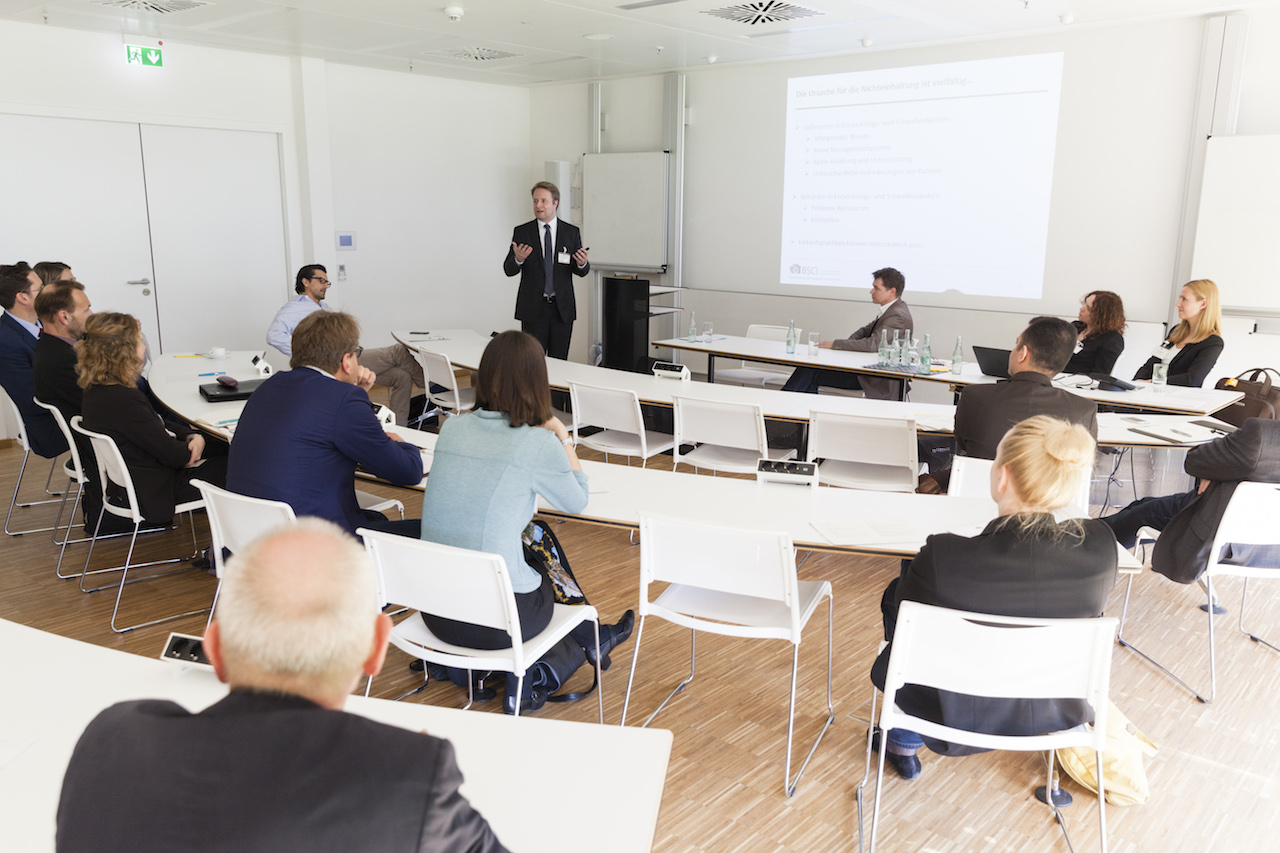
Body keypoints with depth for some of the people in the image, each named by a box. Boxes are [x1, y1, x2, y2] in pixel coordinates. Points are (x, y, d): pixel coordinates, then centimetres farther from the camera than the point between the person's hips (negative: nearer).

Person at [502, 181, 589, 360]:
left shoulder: (571, 232, 5)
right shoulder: (521, 232, 2)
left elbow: (582, 271, 7)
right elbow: (508, 270, -2)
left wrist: (582, 263, -17)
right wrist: (518, 259, -23)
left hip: (562, 309, 1)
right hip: (533, 309, -1)